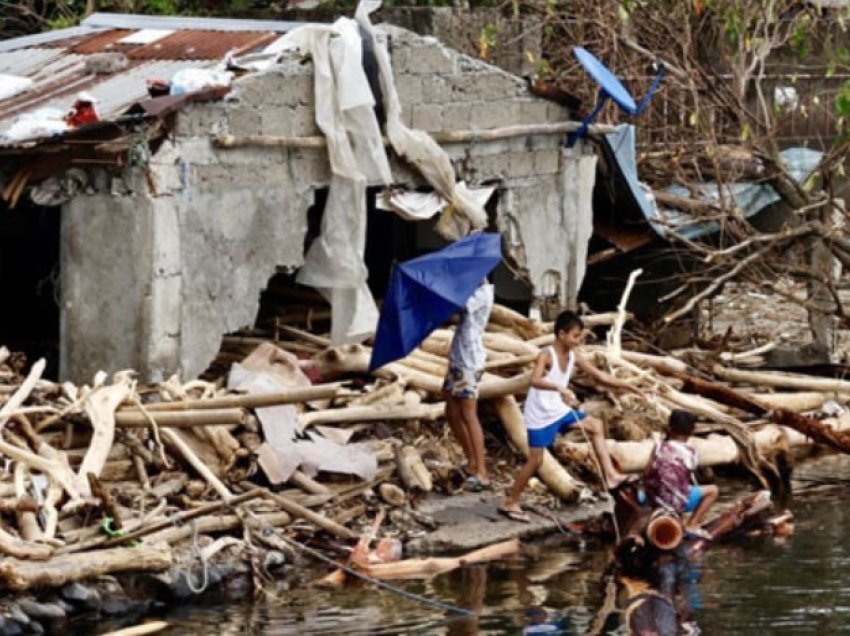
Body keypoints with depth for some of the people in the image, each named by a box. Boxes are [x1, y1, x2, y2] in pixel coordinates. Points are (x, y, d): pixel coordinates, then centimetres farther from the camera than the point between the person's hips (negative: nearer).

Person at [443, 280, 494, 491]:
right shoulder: (474, 290, 15)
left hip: (470, 362, -9)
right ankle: (472, 463, 22)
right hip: (457, 359, 9)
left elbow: (463, 306, -26)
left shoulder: (483, 292, -12)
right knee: (453, 414, 13)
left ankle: (482, 474, -9)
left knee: (469, 416, -9)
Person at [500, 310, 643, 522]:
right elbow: (535, 380, -42)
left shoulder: (573, 357, -1)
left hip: (559, 410, 8)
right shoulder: (547, 355, -23)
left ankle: (609, 475, 8)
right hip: (539, 415, -8)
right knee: (535, 461, -2)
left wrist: (627, 386, 4)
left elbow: (600, 376, 6)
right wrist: (560, 388, -56)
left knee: (595, 426, 9)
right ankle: (510, 503, 11)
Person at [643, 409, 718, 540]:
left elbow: (647, 474, -4)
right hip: (678, 502, -3)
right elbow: (689, 477, 1)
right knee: (712, 490, 15)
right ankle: (692, 525, 7)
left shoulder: (661, 448, -1)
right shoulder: (690, 451, -6)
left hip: (655, 499, 3)